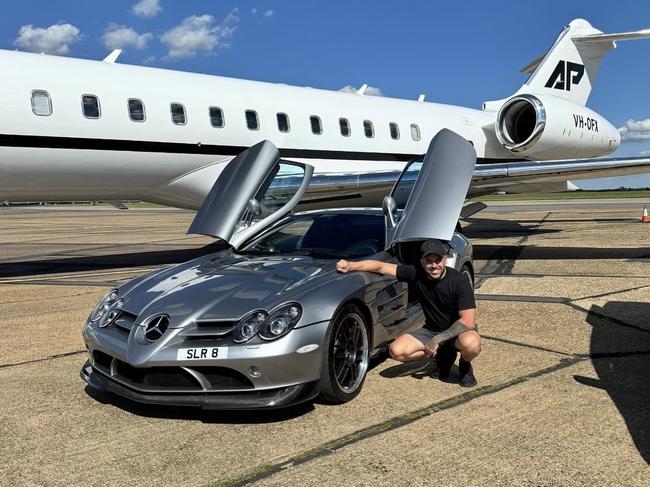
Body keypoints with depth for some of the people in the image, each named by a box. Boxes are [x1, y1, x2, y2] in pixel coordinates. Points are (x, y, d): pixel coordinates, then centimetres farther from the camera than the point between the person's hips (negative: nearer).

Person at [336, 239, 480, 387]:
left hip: (459, 330, -4)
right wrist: (351, 265, -25)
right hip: (431, 330, 4)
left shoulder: (458, 281, -21)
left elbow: (468, 321, -24)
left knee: (471, 343, -40)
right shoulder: (417, 274, -11)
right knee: (396, 350, -19)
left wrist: (438, 340, -28)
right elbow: (381, 267, -11)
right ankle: (442, 354, 6)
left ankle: (465, 365, 0)